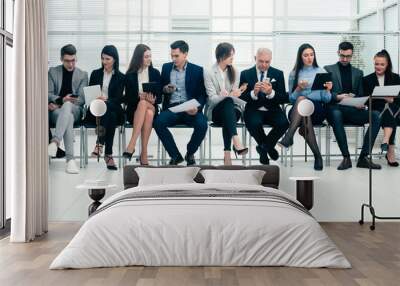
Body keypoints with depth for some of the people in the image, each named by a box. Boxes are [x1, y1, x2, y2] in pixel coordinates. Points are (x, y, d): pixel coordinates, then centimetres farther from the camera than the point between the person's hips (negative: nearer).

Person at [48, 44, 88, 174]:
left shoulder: (82, 75, 13)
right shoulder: (53, 72, 14)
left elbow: (82, 99, 4)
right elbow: (48, 94, 5)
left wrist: (63, 103, -11)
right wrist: (61, 100, -18)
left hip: (74, 109, 0)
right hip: (56, 109, 0)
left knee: (67, 105, -39)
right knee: (68, 117, -38)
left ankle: (55, 141, -54)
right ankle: (70, 159, -49)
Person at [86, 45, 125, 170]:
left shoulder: (121, 77, 9)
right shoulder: (95, 73, 16)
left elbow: (119, 98, -2)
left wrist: (106, 100, -22)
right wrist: (96, 99, -11)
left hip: (113, 110, 0)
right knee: (110, 117, -35)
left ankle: (100, 144, -41)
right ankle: (108, 154, -42)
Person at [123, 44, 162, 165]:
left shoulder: (155, 73, 10)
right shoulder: (130, 75, 5)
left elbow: (159, 97, 7)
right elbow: (128, 99, 1)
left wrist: (153, 100, -15)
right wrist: (139, 97, -17)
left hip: (151, 107, 1)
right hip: (134, 110, -1)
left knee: (146, 109, -36)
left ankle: (132, 145, -41)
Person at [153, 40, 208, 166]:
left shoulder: (197, 70, 6)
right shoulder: (166, 67, 14)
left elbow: (202, 94, 3)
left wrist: (197, 108, -17)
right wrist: (164, 89, -4)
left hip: (190, 109, -1)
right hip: (171, 108, 2)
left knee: (202, 124, -31)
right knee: (158, 122, -29)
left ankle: (190, 154, -1)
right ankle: (175, 155, -11)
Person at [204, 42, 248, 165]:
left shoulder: (234, 72, 9)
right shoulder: (209, 73, -4)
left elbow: (235, 94, 3)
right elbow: (212, 98, -11)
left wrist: (238, 92, -21)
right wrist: (228, 95, -30)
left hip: (232, 109, 2)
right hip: (216, 110, -2)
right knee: (228, 102, -38)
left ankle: (227, 154, -42)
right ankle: (236, 142, -53)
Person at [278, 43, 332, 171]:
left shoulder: (322, 72, 13)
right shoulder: (294, 74, 15)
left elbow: (326, 100, 7)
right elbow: (291, 98, 9)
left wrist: (328, 90, -14)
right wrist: (299, 88, -10)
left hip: (317, 109, -1)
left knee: (302, 99, -37)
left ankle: (288, 137, -45)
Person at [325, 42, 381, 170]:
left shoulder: (358, 73, 23)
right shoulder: (328, 70, 13)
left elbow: (361, 95, 18)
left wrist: (360, 103, -7)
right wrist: (337, 97, -18)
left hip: (353, 110, 3)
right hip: (336, 108, -3)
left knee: (376, 115, -25)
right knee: (335, 114, -40)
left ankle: (364, 157, -25)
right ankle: (346, 157, -34)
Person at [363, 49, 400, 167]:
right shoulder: (367, 80, 11)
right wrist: (383, 100, -13)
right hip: (376, 110, 0)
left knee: (388, 108, -36)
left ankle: (386, 141, -54)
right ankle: (390, 151, -44)